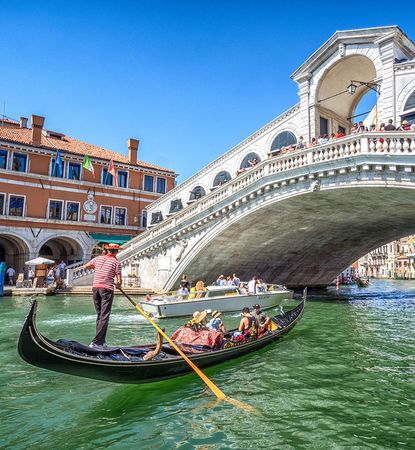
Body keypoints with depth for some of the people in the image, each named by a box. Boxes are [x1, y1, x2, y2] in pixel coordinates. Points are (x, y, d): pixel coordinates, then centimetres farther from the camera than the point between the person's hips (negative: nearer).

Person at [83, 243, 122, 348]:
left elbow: (85, 267, 20)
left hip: (95, 287, 5)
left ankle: (101, 341, 19)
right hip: (107, 289, -5)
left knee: (99, 315, 15)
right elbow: (119, 280, -5)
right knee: (104, 317, -3)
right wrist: (119, 285, 17)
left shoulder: (98, 258, 10)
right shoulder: (116, 262, -2)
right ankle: (96, 342, -9)